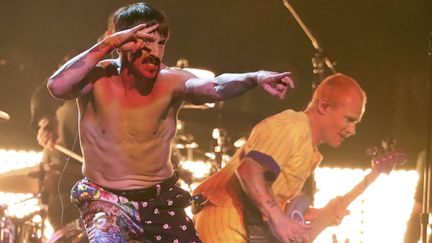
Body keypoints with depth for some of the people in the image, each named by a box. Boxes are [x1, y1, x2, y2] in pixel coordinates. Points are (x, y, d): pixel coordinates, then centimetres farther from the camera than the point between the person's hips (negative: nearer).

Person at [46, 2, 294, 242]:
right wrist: (108, 44, -34)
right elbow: (58, 86, -36)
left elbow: (214, 88, -32)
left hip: (159, 199, 3)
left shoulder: (171, 81, -13)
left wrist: (255, 77, -53)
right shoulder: (98, 78, -15)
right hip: (106, 199, -3)